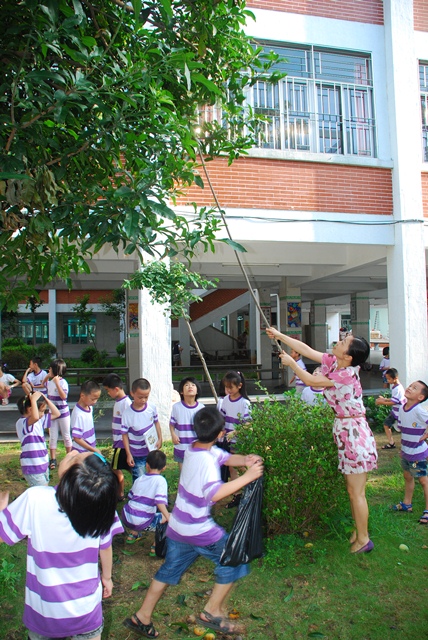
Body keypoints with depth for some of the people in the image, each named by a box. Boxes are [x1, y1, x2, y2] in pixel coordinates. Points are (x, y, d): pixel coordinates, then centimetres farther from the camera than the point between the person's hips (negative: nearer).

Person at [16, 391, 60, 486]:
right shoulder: (21, 423, -19)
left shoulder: (40, 420, 9)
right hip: (32, 468, -9)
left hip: (43, 464, 9)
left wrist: (45, 399, 3)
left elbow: (56, 414, 13)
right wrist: (33, 400, -28)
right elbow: (35, 417, -41)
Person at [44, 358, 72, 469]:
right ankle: (53, 460, 14)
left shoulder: (63, 382, -17)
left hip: (63, 413, -6)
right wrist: (47, 377, 7)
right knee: (52, 437, 7)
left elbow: (64, 396, -28)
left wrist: (57, 383, -31)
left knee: (66, 436, 8)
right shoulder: (50, 381, 3)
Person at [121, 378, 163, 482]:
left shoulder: (152, 407, -10)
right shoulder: (127, 413, -19)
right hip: (137, 455, -3)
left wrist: (160, 439, 1)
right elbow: (124, 434, -11)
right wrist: (128, 454, -11)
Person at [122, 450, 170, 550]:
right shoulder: (160, 480, -9)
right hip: (141, 523, -6)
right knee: (166, 517, 9)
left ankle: (133, 534, 33)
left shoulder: (139, 479, 8)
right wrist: (169, 519, -15)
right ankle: (156, 546, 4)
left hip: (126, 519, 6)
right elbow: (160, 503, -21)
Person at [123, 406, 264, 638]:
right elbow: (214, 493, -41)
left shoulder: (196, 448, -1)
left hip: (177, 526, 8)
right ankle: (212, 612, 20)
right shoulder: (205, 460, -28)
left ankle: (142, 617, 31)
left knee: (170, 569, 23)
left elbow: (226, 457, 6)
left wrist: (246, 460, -14)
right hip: (198, 530, -8)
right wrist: (247, 477, -37)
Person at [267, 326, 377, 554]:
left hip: (354, 432, -9)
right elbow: (306, 349, 8)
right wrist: (279, 335, 10)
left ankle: (363, 540, 17)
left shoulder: (346, 374, -23)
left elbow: (311, 380, -17)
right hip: (343, 430, 9)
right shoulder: (332, 362, 0)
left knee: (356, 492, 3)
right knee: (352, 490, 19)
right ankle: (358, 531, 32)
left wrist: (290, 362, -3)